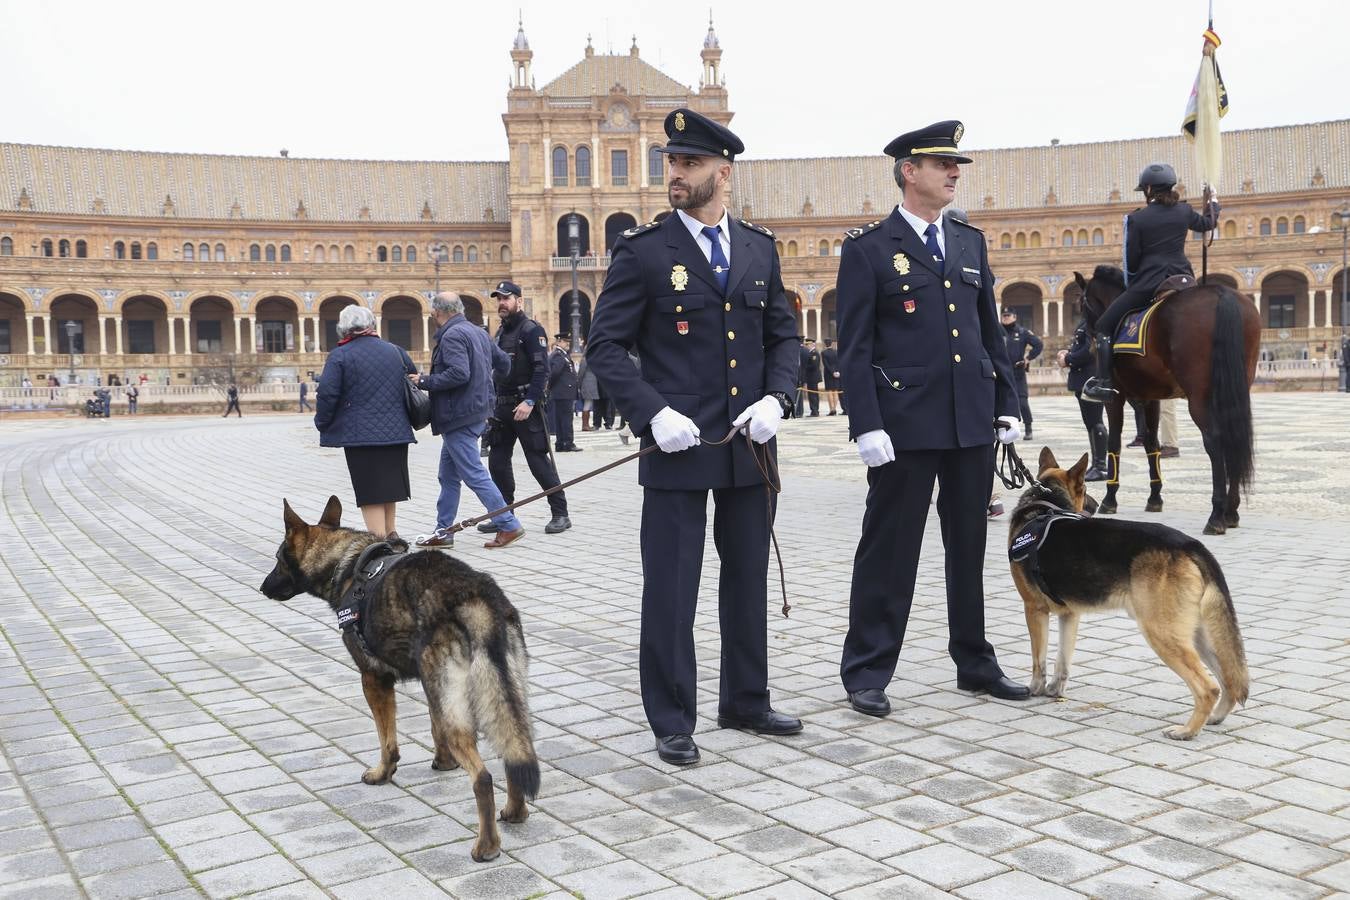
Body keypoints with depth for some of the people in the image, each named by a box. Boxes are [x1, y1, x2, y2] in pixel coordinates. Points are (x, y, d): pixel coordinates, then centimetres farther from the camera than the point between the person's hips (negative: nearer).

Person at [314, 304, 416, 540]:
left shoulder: (339, 356, -6)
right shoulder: (395, 351, 9)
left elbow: (327, 394, -12)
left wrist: (322, 423, 2)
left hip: (360, 435, -5)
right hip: (396, 432, 5)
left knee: (370, 493, 0)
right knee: (389, 484, 18)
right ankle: (390, 534, 27)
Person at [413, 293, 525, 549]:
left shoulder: (451, 336, -15)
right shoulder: (478, 331, 13)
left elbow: (459, 373, -27)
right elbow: (503, 363, 18)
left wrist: (424, 382, -17)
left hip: (459, 416, -10)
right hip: (477, 410, 10)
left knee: (474, 475, -7)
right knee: (448, 476, 15)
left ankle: (509, 526, -6)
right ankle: (444, 531, 20)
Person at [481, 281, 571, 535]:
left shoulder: (531, 330, -9)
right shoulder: (501, 332, 17)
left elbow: (542, 370, -17)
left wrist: (529, 402, -24)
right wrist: (494, 405, 16)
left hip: (526, 406, -9)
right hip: (503, 406, 9)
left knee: (539, 461, -6)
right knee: (497, 462, 8)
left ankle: (560, 514, 2)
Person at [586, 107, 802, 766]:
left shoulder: (759, 248, 9)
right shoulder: (642, 250, -4)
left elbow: (783, 337, 13)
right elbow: (605, 346, -6)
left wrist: (776, 398, -5)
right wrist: (653, 413, -18)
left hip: (749, 445, 5)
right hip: (677, 446, -4)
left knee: (748, 581, 15)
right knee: (670, 589, 2)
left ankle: (745, 701, 31)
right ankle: (672, 722, 15)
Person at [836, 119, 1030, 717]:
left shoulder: (970, 242, 14)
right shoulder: (868, 249, -3)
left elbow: (991, 331, 16)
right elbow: (854, 347, -8)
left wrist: (1007, 405, 10)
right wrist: (867, 424, -15)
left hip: (973, 422, 6)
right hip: (906, 422, -5)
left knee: (970, 546, 13)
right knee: (889, 550, 1)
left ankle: (975, 663, 26)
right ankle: (867, 673, 12)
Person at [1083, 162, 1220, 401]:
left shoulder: (1136, 219, -6)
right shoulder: (1184, 211, 8)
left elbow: (1131, 259, -3)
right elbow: (1208, 223, 29)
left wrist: (1130, 286, 15)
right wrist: (1213, 204, 51)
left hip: (1148, 284, -5)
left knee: (1105, 325, 4)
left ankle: (1104, 382, -8)